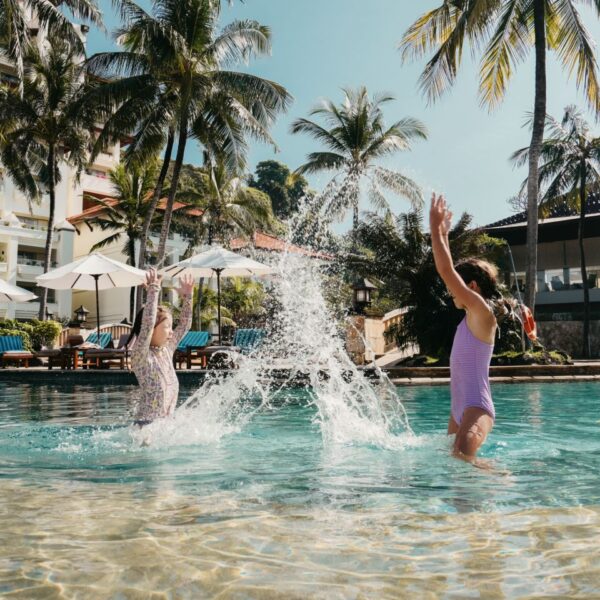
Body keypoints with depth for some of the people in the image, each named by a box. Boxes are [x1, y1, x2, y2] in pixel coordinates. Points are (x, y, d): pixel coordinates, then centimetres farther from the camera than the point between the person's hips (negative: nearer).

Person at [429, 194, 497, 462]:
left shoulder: (483, 313, -11)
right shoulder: (470, 316, 13)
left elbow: (446, 272, -17)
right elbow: (449, 271, 23)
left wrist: (435, 229, -12)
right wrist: (443, 235, 27)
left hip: (477, 407, -10)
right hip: (459, 408, 10)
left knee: (462, 455, -31)